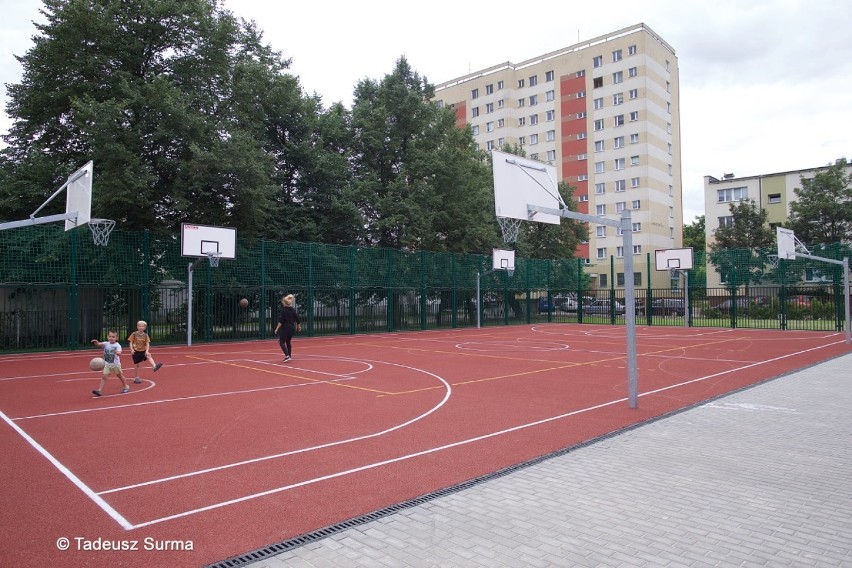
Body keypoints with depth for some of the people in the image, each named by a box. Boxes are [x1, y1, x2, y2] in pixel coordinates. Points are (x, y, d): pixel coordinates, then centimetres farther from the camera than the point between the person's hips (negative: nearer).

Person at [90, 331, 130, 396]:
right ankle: (99, 390, -8)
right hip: (107, 364, 3)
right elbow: (99, 344, -21)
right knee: (104, 377, -7)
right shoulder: (106, 344, -4)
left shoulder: (117, 345, -15)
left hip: (116, 364, -2)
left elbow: (119, 353, -30)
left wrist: (117, 353, -54)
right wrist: (96, 342, -44)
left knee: (120, 375, 14)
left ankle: (126, 387, 32)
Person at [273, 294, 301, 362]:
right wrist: (299, 326, 28)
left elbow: (281, 321, -16)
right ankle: (289, 356, 28)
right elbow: (297, 319, 11)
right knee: (288, 342, 21)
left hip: (285, 329, -7)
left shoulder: (284, 310, -12)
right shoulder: (293, 310, 5)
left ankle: (287, 356, -19)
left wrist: (277, 328, -12)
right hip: (292, 328, 7)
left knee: (282, 342, -4)